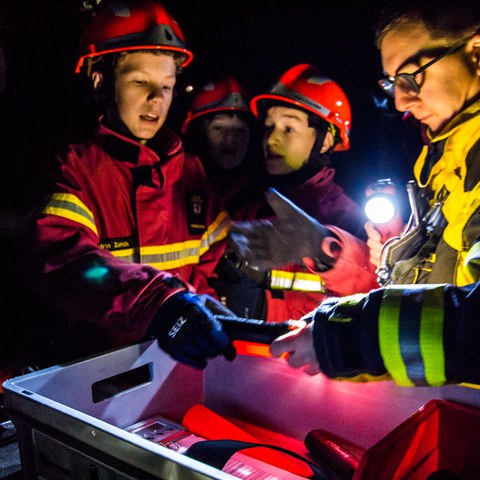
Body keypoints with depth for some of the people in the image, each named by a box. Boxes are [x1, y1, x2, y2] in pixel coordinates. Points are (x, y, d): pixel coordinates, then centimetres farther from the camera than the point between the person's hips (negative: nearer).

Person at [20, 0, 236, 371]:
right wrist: (155, 302, -38)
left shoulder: (191, 171, 10)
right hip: (93, 364, -1)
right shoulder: (74, 168, -4)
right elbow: (57, 257, -22)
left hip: (179, 366, 2)